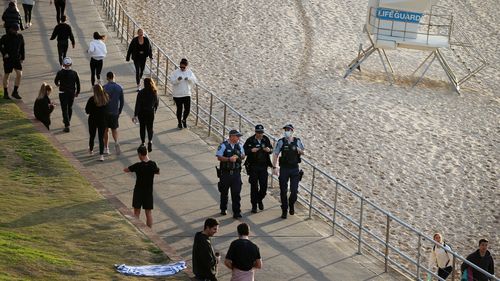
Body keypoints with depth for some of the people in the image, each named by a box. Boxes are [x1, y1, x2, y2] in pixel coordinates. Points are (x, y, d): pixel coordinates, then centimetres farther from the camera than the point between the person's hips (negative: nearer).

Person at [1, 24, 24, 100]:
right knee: (6, 75, 6)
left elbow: (22, 48, 12)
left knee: (19, 74, -10)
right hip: (8, 59, -3)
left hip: (17, 59, 3)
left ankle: (15, 92, 1)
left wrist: (22, 58, 9)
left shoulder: (20, 37, 4)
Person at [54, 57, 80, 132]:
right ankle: (67, 121, 41)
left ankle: (67, 125, -11)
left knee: (64, 109, -2)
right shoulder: (74, 73, -7)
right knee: (70, 107, 22)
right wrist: (77, 92, 13)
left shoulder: (60, 73, -13)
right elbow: (78, 83, -1)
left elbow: (56, 82, 2)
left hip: (63, 93, -3)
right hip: (72, 92, 3)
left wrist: (58, 84, 25)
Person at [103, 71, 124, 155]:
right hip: (115, 112, 3)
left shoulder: (104, 88, -13)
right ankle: (116, 142, -11)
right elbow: (122, 102, 4)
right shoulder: (119, 88, 0)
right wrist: (119, 111, 16)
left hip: (106, 112, -3)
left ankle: (106, 148, 15)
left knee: (106, 130, 10)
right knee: (114, 128, 15)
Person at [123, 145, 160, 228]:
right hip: (149, 191, 2)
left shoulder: (138, 166, -19)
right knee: (149, 212, 11)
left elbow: (125, 170, -6)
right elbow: (158, 172, 10)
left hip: (138, 191, -2)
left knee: (137, 212, 11)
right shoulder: (153, 164, -11)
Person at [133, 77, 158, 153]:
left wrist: (135, 115, -12)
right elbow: (157, 103, 5)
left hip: (142, 113, -2)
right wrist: (154, 111, 22)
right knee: (150, 127, 9)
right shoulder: (155, 93, -6)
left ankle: (143, 142, 22)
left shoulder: (141, 93, -16)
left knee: (142, 127, 15)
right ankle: (150, 141, -15)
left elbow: (138, 105, -15)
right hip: (151, 112, 2)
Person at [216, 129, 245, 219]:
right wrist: (229, 159, -21)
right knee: (224, 192, 12)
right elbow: (219, 157, -10)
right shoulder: (223, 145, -8)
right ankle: (223, 209, 31)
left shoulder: (239, 146, 7)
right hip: (225, 173, -3)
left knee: (236, 193, -4)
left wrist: (238, 157, -6)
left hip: (236, 172, 3)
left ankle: (236, 212, -2)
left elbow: (243, 156, 16)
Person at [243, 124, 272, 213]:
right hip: (253, 166, -3)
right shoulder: (250, 140, -7)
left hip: (263, 167, 3)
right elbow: (244, 151, -5)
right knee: (254, 186, 1)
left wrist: (269, 150, -9)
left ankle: (259, 199, 30)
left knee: (264, 186, 2)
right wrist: (251, 150, -23)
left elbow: (271, 149, 14)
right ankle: (254, 205, 10)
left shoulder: (266, 139, 3)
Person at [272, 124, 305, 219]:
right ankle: (284, 210, 16)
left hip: (295, 169, 1)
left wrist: (300, 150, -10)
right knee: (283, 190, 3)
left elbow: (303, 152, 14)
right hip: (284, 168, -1)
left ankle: (291, 204, 28)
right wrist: (274, 167, -11)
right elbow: (275, 154, -3)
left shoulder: (297, 141, 0)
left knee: (294, 190, -2)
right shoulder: (281, 142, -5)